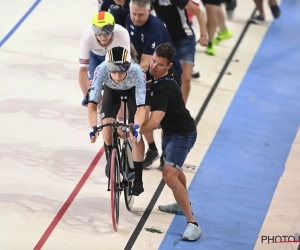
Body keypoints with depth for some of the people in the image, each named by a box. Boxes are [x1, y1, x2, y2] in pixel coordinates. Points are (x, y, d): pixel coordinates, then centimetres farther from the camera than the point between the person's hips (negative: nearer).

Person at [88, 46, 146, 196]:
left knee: (136, 134, -14)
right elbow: (92, 103, -40)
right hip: (111, 91, 1)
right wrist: (93, 128, -53)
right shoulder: (101, 70, -40)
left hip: (133, 90, -1)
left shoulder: (137, 72, -42)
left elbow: (141, 106, -43)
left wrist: (137, 127, -59)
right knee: (107, 127, -18)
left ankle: (137, 180, -4)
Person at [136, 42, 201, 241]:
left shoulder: (162, 89, -33)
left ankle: (193, 223, -23)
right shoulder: (157, 80, -4)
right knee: (173, 167, 30)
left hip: (182, 134, -10)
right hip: (171, 130, 11)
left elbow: (153, 122, -43)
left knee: (169, 174, -25)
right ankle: (183, 203, 56)